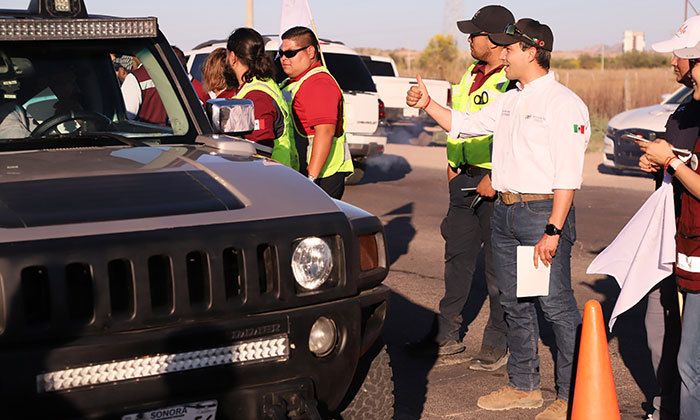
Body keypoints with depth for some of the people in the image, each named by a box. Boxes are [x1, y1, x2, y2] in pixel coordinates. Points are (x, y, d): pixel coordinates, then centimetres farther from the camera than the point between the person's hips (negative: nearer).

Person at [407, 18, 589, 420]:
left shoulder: (564, 103, -11)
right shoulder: (509, 101, 15)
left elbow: (567, 175, -17)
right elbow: (463, 124, 28)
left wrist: (552, 231, -21)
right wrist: (427, 103, 16)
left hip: (544, 211, -9)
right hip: (504, 211, 9)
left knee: (557, 305, -4)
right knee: (515, 303, 15)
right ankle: (524, 386, 27)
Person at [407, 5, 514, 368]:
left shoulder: (514, 82, -14)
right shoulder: (471, 75, 14)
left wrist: (496, 179, -20)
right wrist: (453, 165, 18)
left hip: (497, 185, -8)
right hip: (465, 180, 9)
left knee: (498, 267, 1)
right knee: (458, 257, 14)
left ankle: (497, 344, 12)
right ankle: (448, 335, 25)